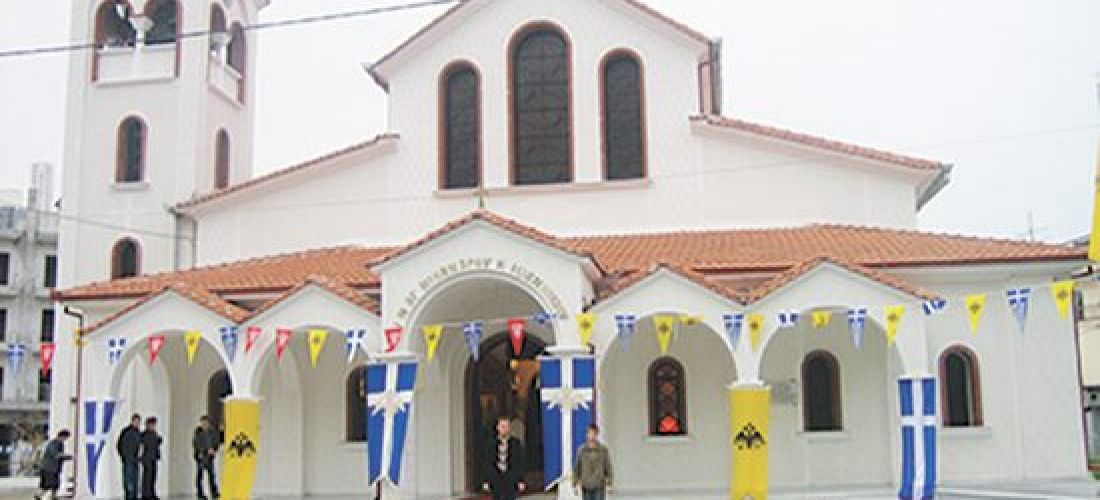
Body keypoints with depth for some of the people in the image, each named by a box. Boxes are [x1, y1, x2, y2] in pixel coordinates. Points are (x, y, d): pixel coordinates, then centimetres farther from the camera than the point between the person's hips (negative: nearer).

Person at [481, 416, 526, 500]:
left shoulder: (516, 443, 2)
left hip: (511, 481, -1)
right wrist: (485, 481, -1)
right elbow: (486, 463, 3)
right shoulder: (490, 443, 3)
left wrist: (521, 481, -1)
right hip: (496, 480, 1)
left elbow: (520, 464, 3)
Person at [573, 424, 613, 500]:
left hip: (599, 486, -1)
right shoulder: (582, 450, -1)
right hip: (586, 486, 1)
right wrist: (575, 484, 0)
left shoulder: (603, 449, -2)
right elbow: (576, 467, 3)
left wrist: (609, 484, -2)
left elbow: (608, 467, 1)